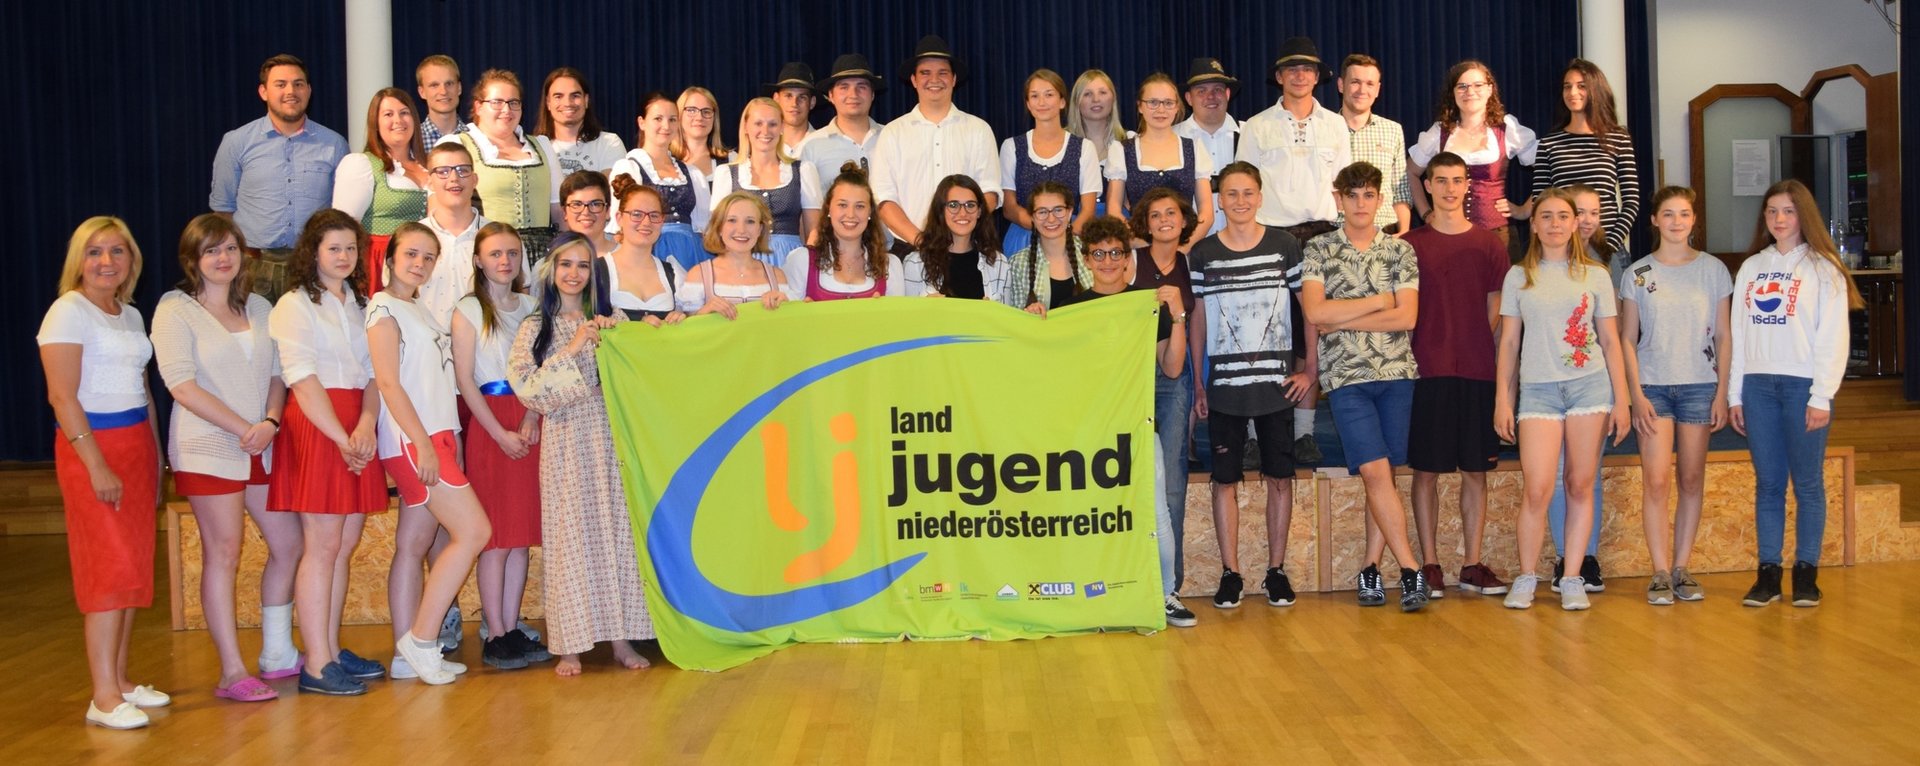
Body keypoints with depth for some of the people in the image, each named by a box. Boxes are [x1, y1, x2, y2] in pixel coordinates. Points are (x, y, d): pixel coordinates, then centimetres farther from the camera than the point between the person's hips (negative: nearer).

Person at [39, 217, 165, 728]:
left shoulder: (130, 315, 14)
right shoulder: (69, 312, -8)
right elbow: (62, 396, -14)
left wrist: (155, 457, 13)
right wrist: (97, 466, -19)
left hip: (136, 443, 7)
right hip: (91, 443, -7)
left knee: (134, 568, 8)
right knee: (110, 568, -10)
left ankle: (120, 681, 17)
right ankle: (103, 699, -6)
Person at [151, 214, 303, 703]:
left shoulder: (258, 307, 14)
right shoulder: (175, 309, -3)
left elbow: (278, 374, 12)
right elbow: (182, 385, -11)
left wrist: (270, 422, -8)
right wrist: (243, 428, -15)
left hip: (261, 448, 6)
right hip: (207, 448, -6)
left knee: (289, 543, 7)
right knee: (223, 553, -5)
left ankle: (278, 654, 21)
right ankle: (232, 673, 0)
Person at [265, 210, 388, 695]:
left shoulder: (358, 305, 18)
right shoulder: (295, 305, -3)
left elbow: (372, 374, 11)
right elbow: (302, 380, -12)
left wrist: (367, 425, -7)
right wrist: (342, 438, -18)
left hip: (358, 429, 7)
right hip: (314, 428, -7)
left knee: (346, 545, 8)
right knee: (322, 546, -7)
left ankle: (332, 650, 16)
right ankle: (317, 666, -4)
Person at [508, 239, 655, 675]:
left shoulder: (611, 321, 11)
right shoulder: (535, 328, 6)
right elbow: (527, 389, -6)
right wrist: (571, 351, -13)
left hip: (610, 439, 2)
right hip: (565, 444, -2)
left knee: (617, 529, 1)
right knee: (570, 535, -2)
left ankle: (620, 636, 8)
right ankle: (570, 644, 3)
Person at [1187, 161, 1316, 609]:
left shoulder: (1285, 247, 1)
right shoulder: (1202, 254, 3)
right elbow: (1198, 320, 7)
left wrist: (1311, 369, -1)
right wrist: (1196, 383, 2)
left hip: (1277, 383, 0)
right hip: (1224, 385, 0)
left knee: (1279, 476, 4)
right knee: (1225, 479, 2)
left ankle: (1277, 570, 15)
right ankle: (1230, 573, 11)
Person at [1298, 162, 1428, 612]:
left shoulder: (1400, 251, 8)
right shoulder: (1319, 250, 5)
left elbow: (1407, 317, -4)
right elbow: (1314, 311, -10)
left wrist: (1342, 319, -9)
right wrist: (1379, 301, -6)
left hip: (1396, 372, 2)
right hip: (1347, 376, -2)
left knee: (1384, 474, 4)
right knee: (1375, 472, -11)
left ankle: (1371, 568, 12)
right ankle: (1410, 571, -8)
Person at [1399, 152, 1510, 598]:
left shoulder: (1488, 244, 9)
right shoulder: (1410, 245, 4)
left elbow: (1495, 310, 12)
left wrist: (1476, 348, 2)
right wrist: (1415, 355, -4)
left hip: (1477, 371, 2)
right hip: (1426, 372, -2)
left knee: (1476, 472, 5)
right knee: (1426, 470, 1)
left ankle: (1472, 565, 13)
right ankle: (1429, 564, 8)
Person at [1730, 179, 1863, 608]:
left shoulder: (1823, 268, 1)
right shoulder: (1751, 268, 14)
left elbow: (1833, 337, -5)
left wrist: (1822, 396, -11)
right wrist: (1734, 394, 7)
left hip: (1803, 385, -4)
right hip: (1757, 385, 4)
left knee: (1807, 483, 0)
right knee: (1767, 483, 5)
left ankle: (1806, 572, 7)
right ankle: (1768, 573, 8)